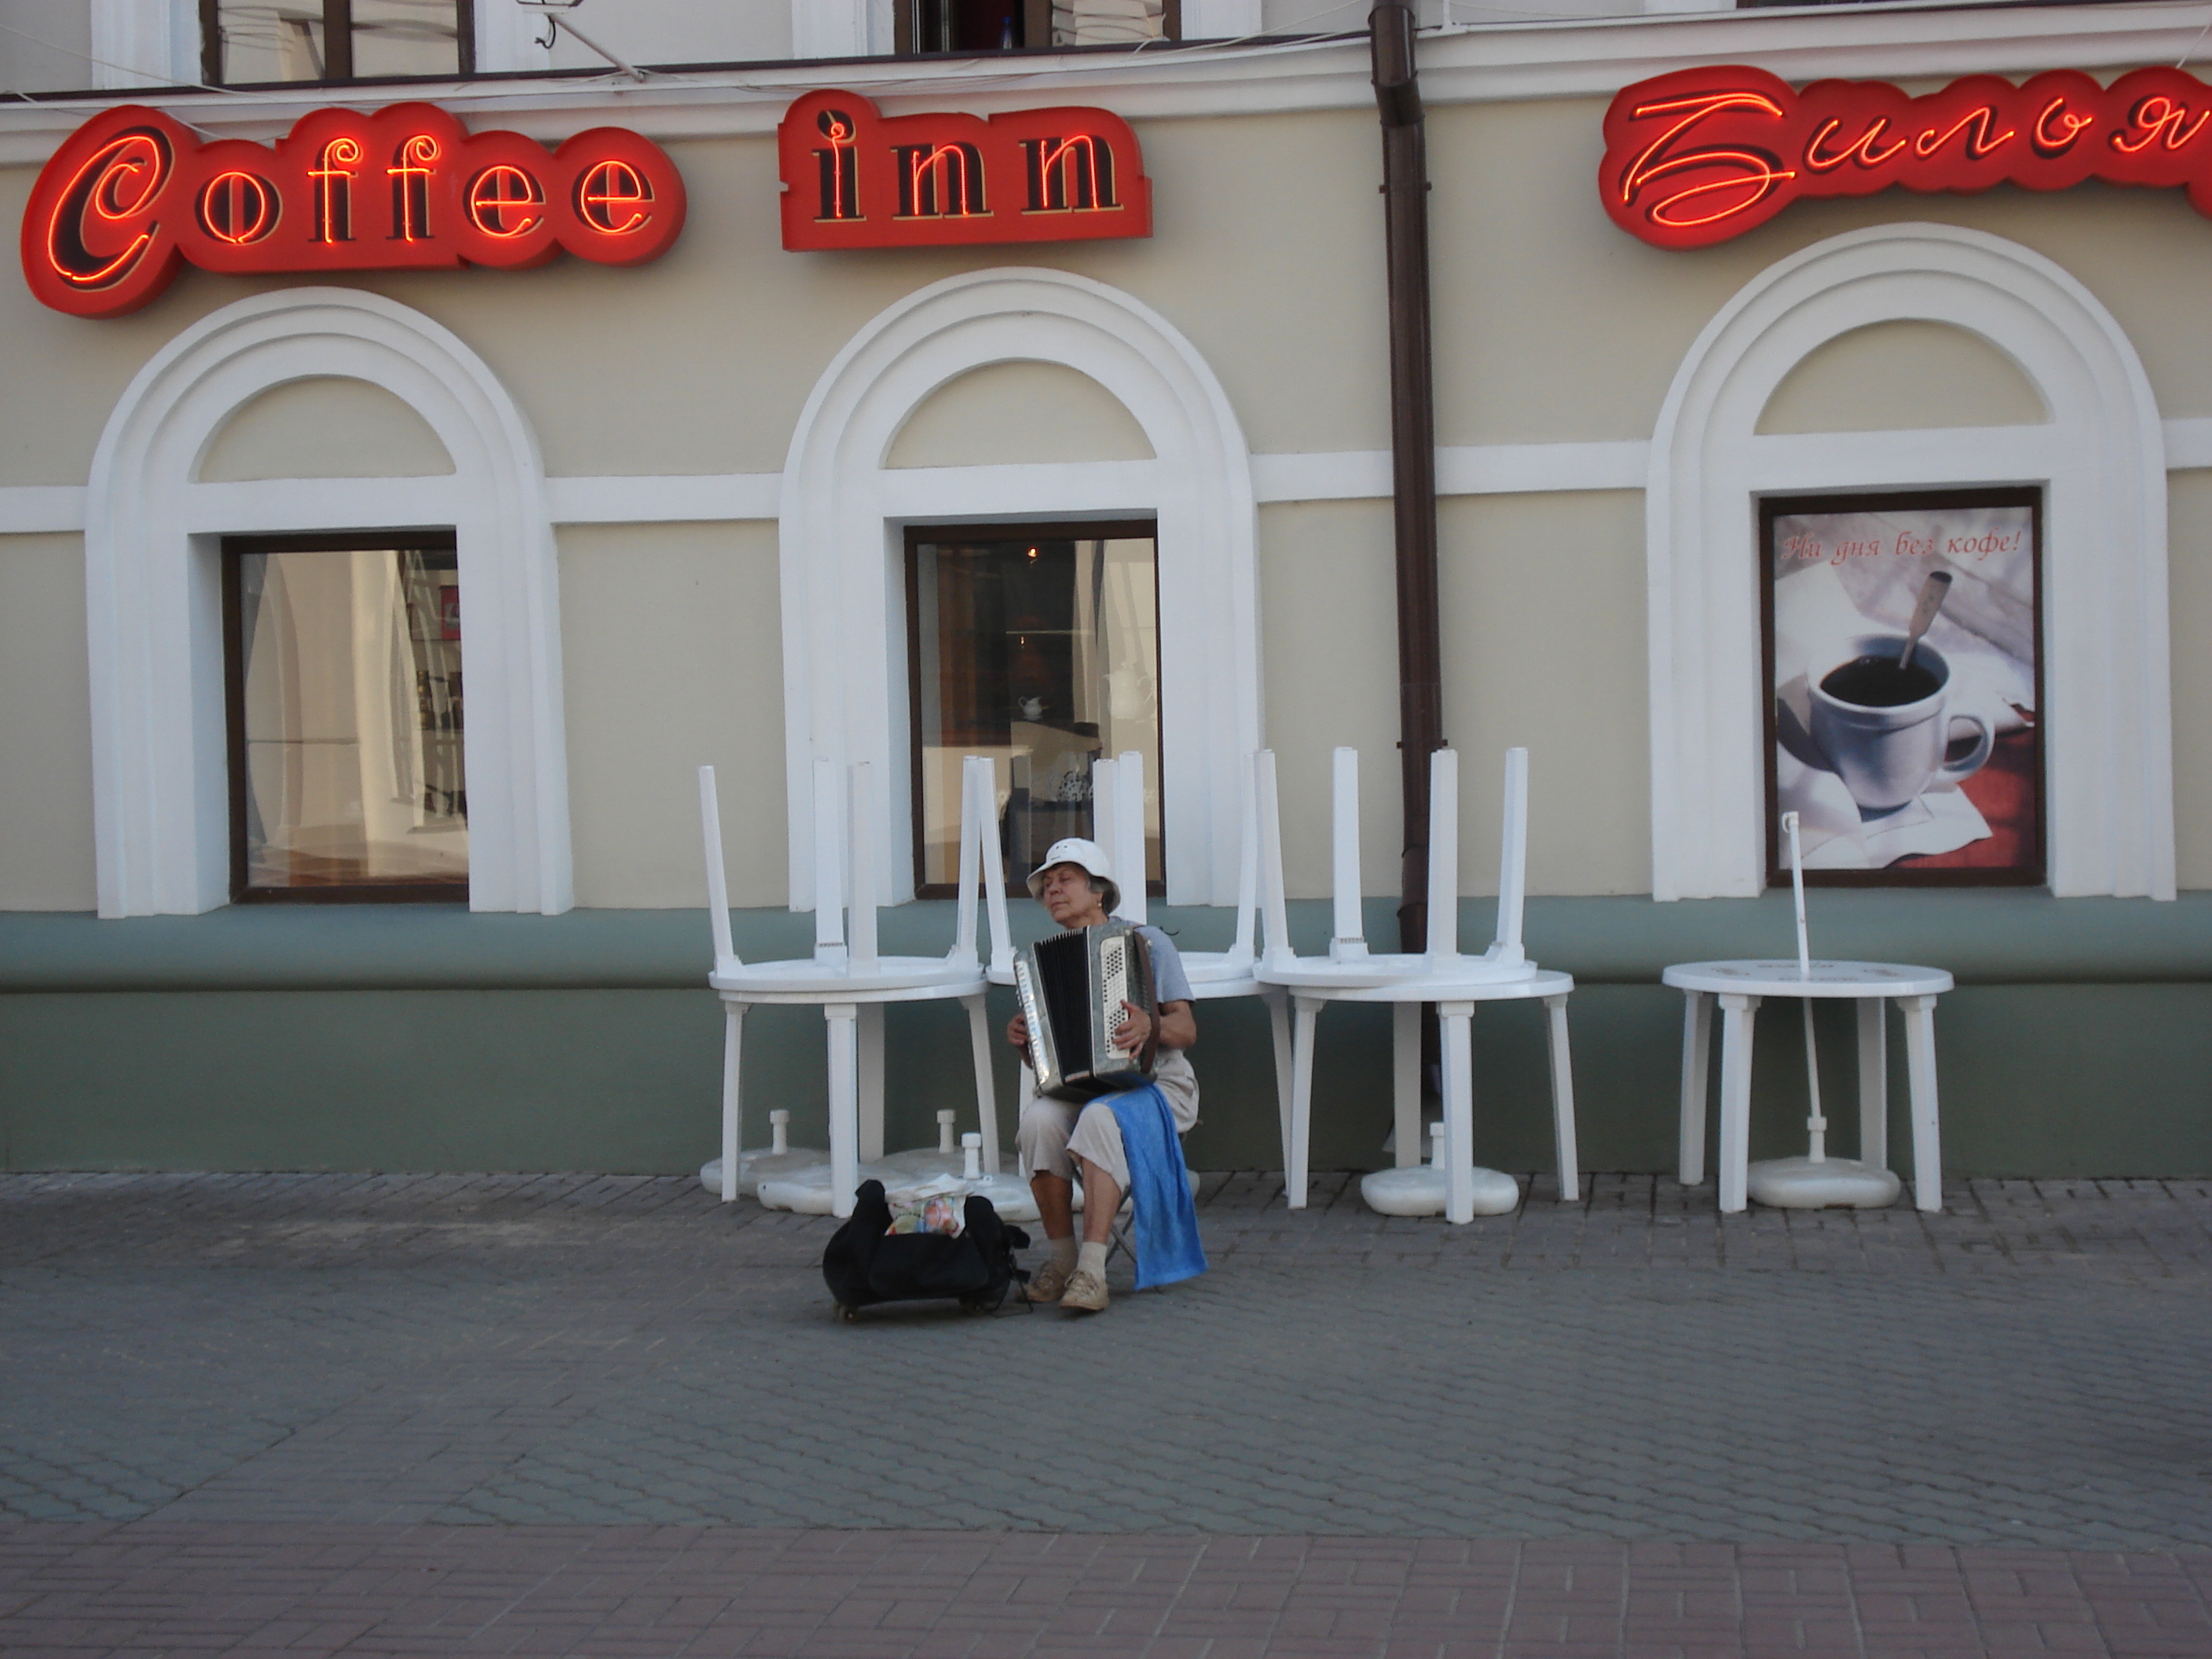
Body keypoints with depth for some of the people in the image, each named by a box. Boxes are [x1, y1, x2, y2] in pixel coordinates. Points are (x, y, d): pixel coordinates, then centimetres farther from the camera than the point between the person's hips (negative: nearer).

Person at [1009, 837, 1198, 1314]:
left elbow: (1187, 1029, -4)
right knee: (1039, 1119, -30)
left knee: (1100, 1117, -37)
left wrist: (1150, 1026, -25)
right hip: (1078, 1089, 4)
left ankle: (1092, 1270, -40)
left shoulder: (1146, 941, 2)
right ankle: (1060, 1258, -20)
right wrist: (1023, 1041, -7)